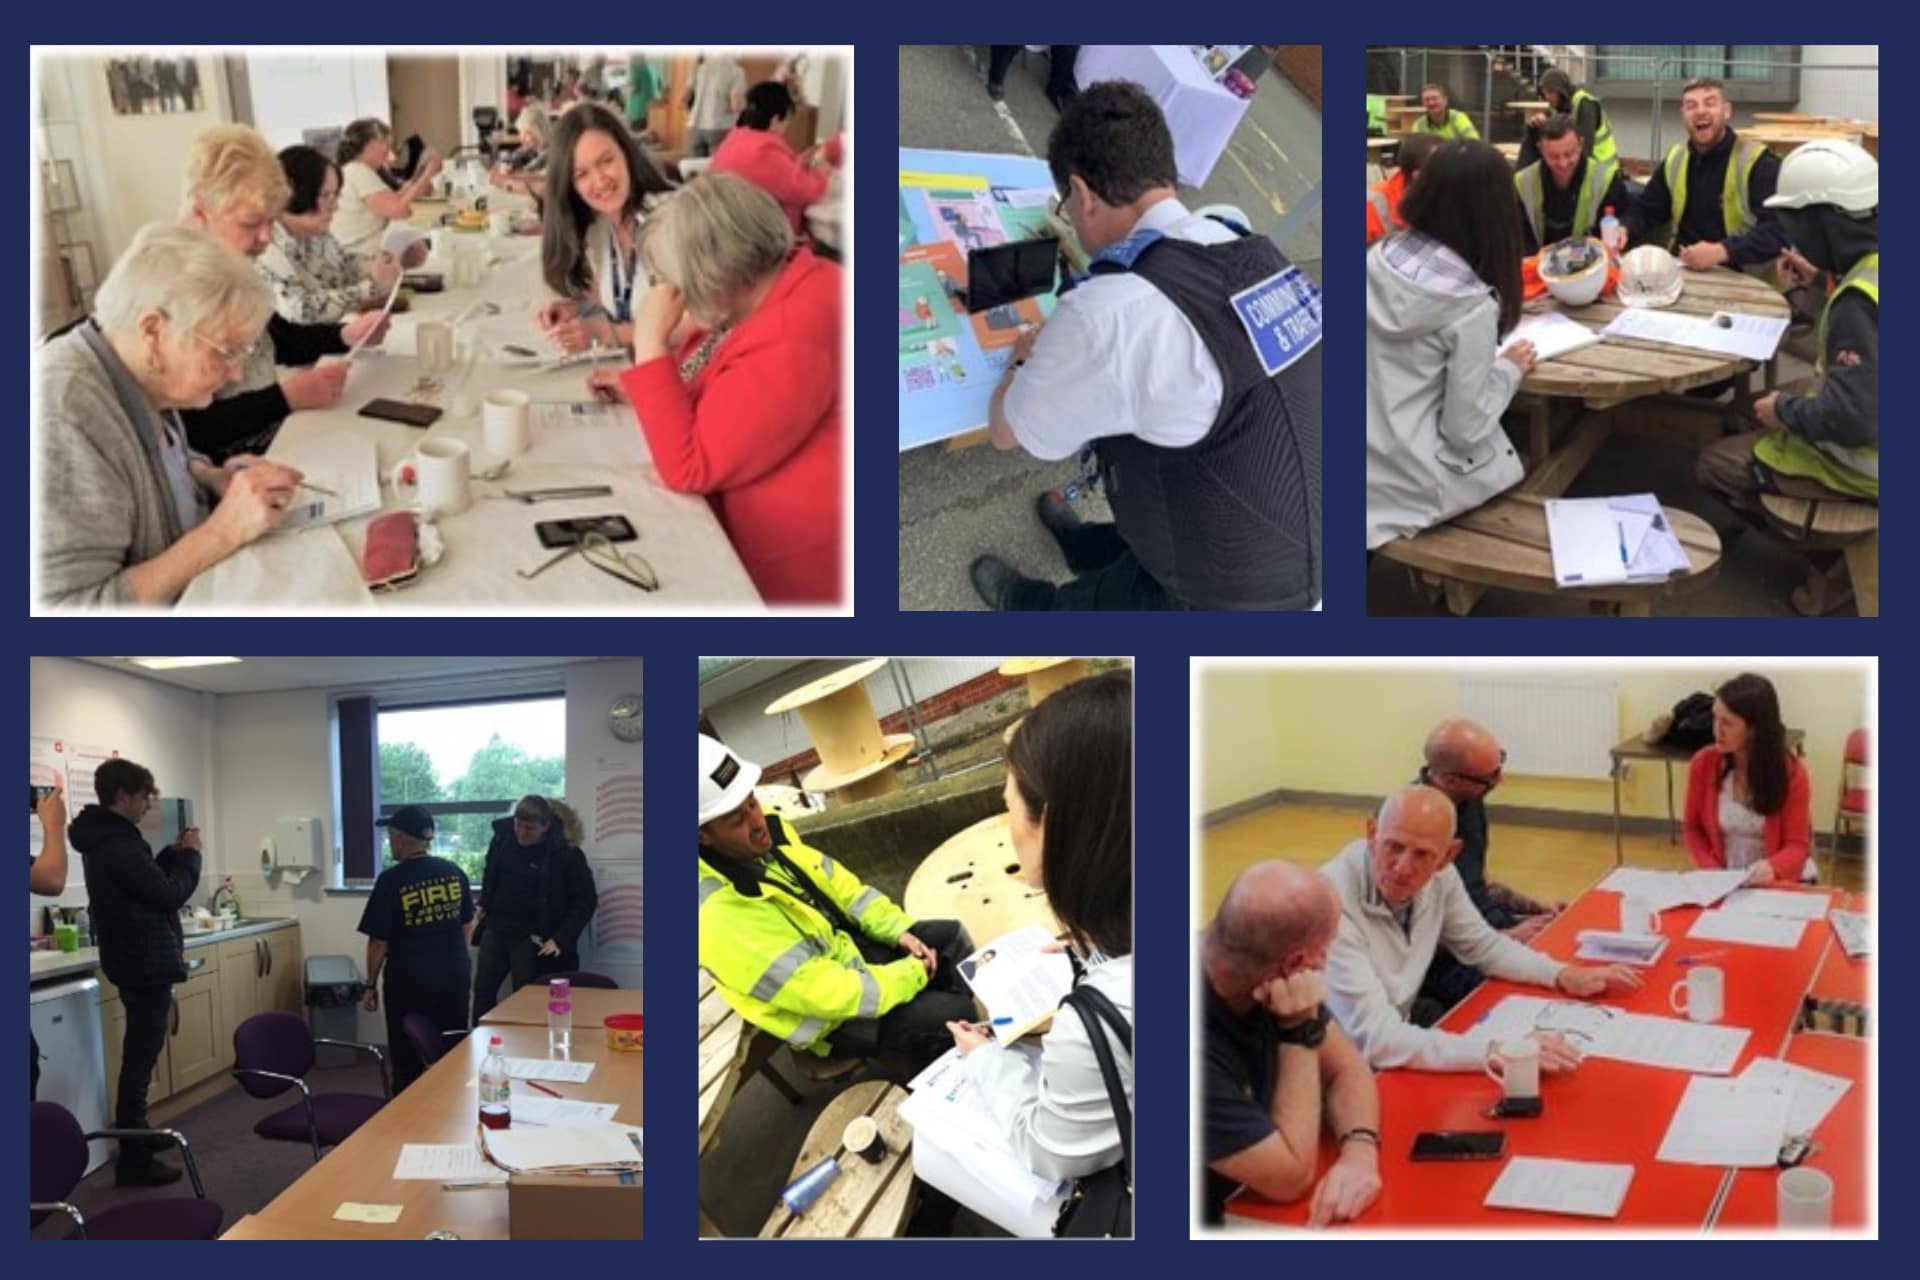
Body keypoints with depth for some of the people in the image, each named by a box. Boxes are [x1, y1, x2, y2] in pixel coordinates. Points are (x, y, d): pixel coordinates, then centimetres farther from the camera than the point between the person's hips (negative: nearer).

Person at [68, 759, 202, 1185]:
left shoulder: (106, 839, 11)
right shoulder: (119, 845, -23)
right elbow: (170, 894, -20)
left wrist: (174, 852, 7)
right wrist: (190, 854, -6)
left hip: (136, 960, 11)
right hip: (146, 963, -11)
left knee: (138, 1055, 21)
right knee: (140, 1059, -7)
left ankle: (135, 1135, 34)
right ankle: (134, 1160, -4)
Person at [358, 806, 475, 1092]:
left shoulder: (391, 880, -13)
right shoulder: (455, 872, 2)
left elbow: (379, 941, -10)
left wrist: (371, 985, 1)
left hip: (410, 979, -5)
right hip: (454, 974, 5)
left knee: (408, 1060, 6)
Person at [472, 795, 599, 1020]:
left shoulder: (566, 852, -19)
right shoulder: (503, 834, -5)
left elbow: (586, 900, -13)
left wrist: (561, 939, -19)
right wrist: (484, 905, 15)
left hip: (532, 937, -5)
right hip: (496, 927, 5)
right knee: (483, 990, 10)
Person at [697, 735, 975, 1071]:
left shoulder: (765, 836, -10)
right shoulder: (718, 917, -36)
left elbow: (837, 885, 6)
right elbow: (824, 992, -33)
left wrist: (899, 930, -4)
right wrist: (912, 974, -20)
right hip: (833, 1014, -8)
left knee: (950, 937, 11)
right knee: (950, 1016, -14)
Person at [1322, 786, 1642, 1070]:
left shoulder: (1440, 876, -8)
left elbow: (1483, 946, 12)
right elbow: (1375, 1039, -35)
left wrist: (1563, 975, -3)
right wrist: (1496, 1051, -38)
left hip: (1397, 1054, 7)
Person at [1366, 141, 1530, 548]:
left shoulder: (1381, 255, -4)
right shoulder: (1472, 305, -23)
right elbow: (1465, 430, -15)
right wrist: (1509, 369, 1)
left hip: (1372, 459, 5)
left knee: (1499, 446, 28)